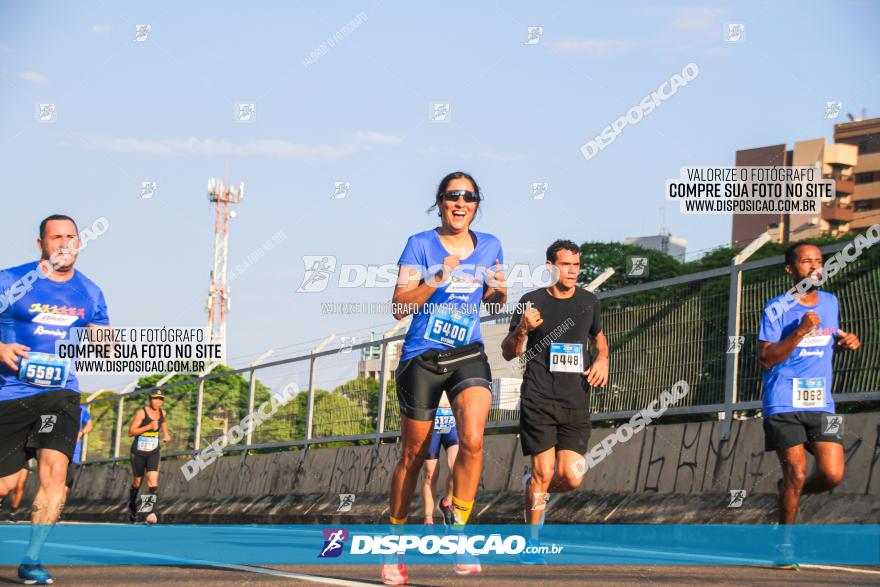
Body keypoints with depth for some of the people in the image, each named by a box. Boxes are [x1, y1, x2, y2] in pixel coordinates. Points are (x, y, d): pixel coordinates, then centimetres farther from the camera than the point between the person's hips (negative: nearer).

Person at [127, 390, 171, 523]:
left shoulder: (162, 412, 1)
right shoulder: (141, 413, -15)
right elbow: (131, 432, -19)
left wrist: (166, 434, 8)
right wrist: (148, 426, -28)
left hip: (153, 452, 3)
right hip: (138, 452, -3)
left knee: (153, 481, -15)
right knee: (137, 481, 11)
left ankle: (153, 511, -25)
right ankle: (132, 506, 37)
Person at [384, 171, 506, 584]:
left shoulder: (489, 246, 7)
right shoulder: (420, 245, -5)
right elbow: (399, 307, -12)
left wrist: (499, 289, -2)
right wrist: (438, 280, -25)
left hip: (468, 356, 2)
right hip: (421, 359, -2)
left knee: (472, 438, -23)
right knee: (413, 455, 5)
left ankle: (458, 522, -6)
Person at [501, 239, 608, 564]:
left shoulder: (589, 302, 11)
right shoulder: (532, 302, 1)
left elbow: (599, 338, 30)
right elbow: (508, 352, 5)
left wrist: (602, 359, 8)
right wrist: (522, 330, -16)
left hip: (576, 403, 3)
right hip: (538, 400, -3)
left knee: (572, 478, -8)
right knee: (544, 472, -9)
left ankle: (535, 487, 27)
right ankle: (532, 542, 8)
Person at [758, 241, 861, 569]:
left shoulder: (830, 303, 11)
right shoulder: (777, 309, -6)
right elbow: (765, 358, -11)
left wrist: (846, 343, 4)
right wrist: (800, 332, -22)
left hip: (820, 404, 4)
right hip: (783, 404, -4)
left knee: (833, 475, -9)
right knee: (796, 474, -8)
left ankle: (790, 492, 23)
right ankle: (784, 540, 12)